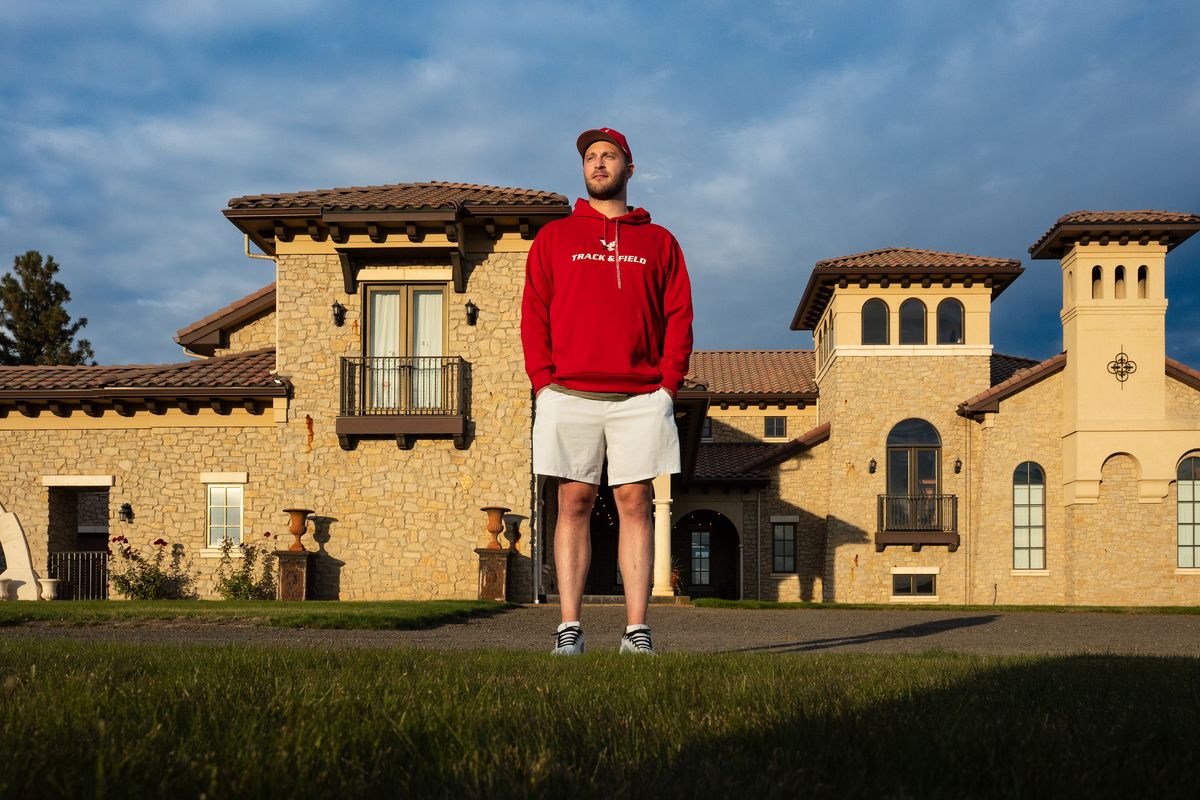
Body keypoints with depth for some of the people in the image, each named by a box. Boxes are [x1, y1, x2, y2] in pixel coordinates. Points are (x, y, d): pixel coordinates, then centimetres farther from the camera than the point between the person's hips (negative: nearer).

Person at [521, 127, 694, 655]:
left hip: (640, 398, 0)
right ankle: (569, 629, 1)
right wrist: (544, 383, -4)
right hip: (569, 396, 0)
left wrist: (668, 384, -4)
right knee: (574, 503, -1)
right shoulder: (554, 237, 15)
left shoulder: (658, 241, 15)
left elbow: (679, 316, 9)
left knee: (635, 504, -2)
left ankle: (636, 631, 0)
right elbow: (534, 314, 8)